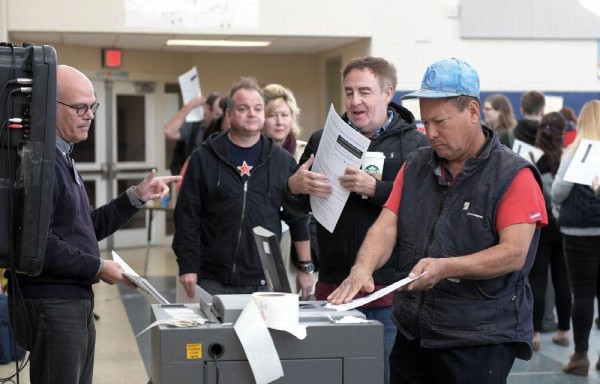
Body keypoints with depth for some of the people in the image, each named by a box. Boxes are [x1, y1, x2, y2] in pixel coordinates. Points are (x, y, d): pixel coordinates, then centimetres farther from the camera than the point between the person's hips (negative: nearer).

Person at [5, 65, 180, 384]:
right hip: (51, 306, -10)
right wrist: (98, 268, -16)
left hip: (76, 301, 10)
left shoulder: (62, 158, 16)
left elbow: (88, 229, 20)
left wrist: (136, 197, 12)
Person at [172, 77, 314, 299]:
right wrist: (187, 266, -4)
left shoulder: (282, 161, 7)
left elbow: (298, 219, 9)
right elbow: (187, 216, 2)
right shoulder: (204, 158, 2)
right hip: (213, 281, -1)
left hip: (265, 282, 1)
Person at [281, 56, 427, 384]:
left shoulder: (415, 144, 0)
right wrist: (294, 186, -8)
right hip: (333, 283, 4)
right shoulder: (322, 141, 13)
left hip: (390, 285, -3)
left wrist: (374, 188, -26)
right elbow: (296, 207, 14)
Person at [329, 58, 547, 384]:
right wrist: (363, 268, -18)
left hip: (481, 341, -5)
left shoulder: (513, 175, -7)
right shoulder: (415, 166, 10)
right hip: (412, 334, 5)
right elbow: (386, 227, 3)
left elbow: (514, 253, -16)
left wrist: (446, 267, -27)